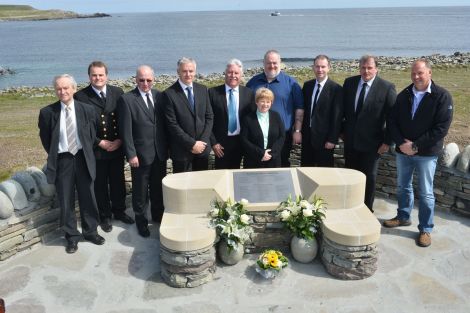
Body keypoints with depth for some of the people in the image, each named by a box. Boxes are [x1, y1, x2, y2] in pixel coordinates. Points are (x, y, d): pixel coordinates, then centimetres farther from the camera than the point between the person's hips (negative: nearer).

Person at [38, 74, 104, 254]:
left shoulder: (87, 110, -3)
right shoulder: (47, 112, -6)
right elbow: (45, 138, 6)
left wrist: (86, 153, 5)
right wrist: (54, 156, 5)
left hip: (83, 159, 1)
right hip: (62, 161, -1)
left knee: (87, 198, 12)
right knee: (66, 201, 8)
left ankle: (90, 231, 30)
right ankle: (72, 236, 23)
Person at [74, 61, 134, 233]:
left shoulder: (117, 92, 2)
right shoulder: (80, 96, -8)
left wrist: (119, 140, -9)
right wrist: (100, 143, -13)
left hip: (117, 147, 3)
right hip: (95, 149, -2)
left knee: (118, 181, 15)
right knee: (100, 185, 11)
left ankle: (119, 211, 34)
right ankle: (105, 216, 27)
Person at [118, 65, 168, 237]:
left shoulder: (159, 96, 5)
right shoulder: (126, 99, -9)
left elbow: (164, 123, 9)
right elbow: (126, 130, -11)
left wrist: (167, 147, 6)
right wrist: (131, 154, -14)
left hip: (160, 152, 4)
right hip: (141, 154, -4)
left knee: (159, 188, 17)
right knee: (140, 191, 9)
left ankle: (158, 215, 36)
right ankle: (141, 220, 27)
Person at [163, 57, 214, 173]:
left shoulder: (202, 90, 7)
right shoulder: (169, 94, -8)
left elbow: (209, 117, 7)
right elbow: (172, 124, -12)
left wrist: (202, 141, -5)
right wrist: (192, 144, -14)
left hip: (202, 146, 4)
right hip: (182, 150, -4)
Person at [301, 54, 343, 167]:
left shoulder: (336, 89, -10)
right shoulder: (307, 85, 7)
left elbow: (337, 117, -11)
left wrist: (332, 139, -13)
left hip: (324, 138, -5)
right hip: (307, 136, 5)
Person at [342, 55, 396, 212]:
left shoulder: (387, 87, -11)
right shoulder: (349, 82, 1)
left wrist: (387, 141, -10)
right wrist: (342, 130, 10)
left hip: (371, 142, -4)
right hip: (350, 139, 4)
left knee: (369, 176, 8)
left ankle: (367, 209, 23)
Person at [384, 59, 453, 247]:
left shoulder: (442, 96, -9)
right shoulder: (404, 95, 4)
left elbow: (441, 128, -14)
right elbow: (392, 121, 3)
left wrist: (416, 146, -17)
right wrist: (401, 143, -11)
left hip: (426, 153, -4)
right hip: (403, 150, 4)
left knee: (426, 193, 3)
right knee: (403, 187, 17)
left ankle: (426, 229, 16)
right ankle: (403, 217, 36)